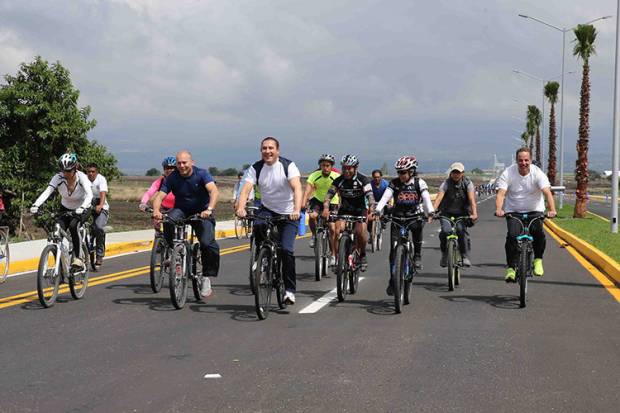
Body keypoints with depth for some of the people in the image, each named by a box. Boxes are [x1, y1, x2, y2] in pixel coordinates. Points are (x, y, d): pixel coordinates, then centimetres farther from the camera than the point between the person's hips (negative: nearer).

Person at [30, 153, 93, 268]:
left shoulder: (82, 177, -25)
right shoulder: (58, 178, -20)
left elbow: (89, 194, -39)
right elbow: (47, 192, -32)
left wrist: (82, 207, -58)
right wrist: (36, 205, -49)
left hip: (81, 210, -3)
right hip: (65, 209, 3)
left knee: (73, 226, -33)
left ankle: (78, 258, -23)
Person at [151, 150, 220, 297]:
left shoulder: (201, 174, -15)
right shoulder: (172, 178, -9)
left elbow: (214, 191, -31)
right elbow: (159, 196, -16)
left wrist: (209, 209, -49)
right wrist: (156, 211, -39)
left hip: (201, 212, -2)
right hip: (181, 210, 2)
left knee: (207, 243, -23)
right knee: (169, 221, -34)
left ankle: (206, 277, -4)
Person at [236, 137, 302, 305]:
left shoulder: (288, 165, -15)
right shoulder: (256, 168, -7)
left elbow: (297, 188, -28)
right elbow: (245, 189, -18)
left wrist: (297, 210, -45)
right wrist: (241, 208, -38)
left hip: (288, 213, -2)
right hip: (267, 209, 3)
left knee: (287, 250, -15)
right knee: (258, 225, -32)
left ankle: (290, 290, -2)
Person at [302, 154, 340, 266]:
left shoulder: (336, 177, -21)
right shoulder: (314, 176, -19)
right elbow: (307, 191, -29)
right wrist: (303, 205, -44)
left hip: (332, 203, -1)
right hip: (317, 200, 1)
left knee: (332, 228, -9)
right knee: (312, 216, -29)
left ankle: (333, 255, 5)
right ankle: (314, 236, 0)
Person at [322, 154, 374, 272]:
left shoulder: (363, 180, -16)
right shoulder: (339, 180, -10)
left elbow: (370, 196, -27)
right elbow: (329, 195, -18)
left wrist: (371, 210, -44)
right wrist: (326, 208, -37)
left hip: (360, 210, -2)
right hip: (344, 210, 2)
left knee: (360, 231, -24)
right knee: (338, 231, -19)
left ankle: (362, 255, 2)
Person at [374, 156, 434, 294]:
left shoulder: (419, 183, -5)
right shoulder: (394, 183, -3)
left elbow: (426, 198, -17)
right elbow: (385, 197, -15)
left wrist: (430, 212, -35)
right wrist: (377, 211, -32)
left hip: (415, 216, 0)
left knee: (418, 226, -30)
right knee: (393, 249, -8)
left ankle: (417, 256, -3)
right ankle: (392, 280, 1)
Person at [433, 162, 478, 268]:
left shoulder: (467, 183, -9)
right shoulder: (446, 184, -11)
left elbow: (472, 199, -23)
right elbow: (438, 198, -25)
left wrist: (474, 214, -39)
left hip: (462, 213, 0)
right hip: (447, 213, 0)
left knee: (461, 230, -27)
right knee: (445, 231, -24)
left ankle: (465, 257, -13)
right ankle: (444, 255, 1)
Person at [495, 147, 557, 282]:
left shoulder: (537, 173, -13)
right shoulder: (508, 173, -12)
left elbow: (547, 192, -24)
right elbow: (501, 193, -21)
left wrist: (552, 210, -42)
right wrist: (499, 209, -40)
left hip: (534, 210, 0)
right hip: (513, 211, 0)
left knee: (538, 233, -23)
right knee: (512, 236, -20)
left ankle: (538, 260, 3)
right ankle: (511, 268, -9)